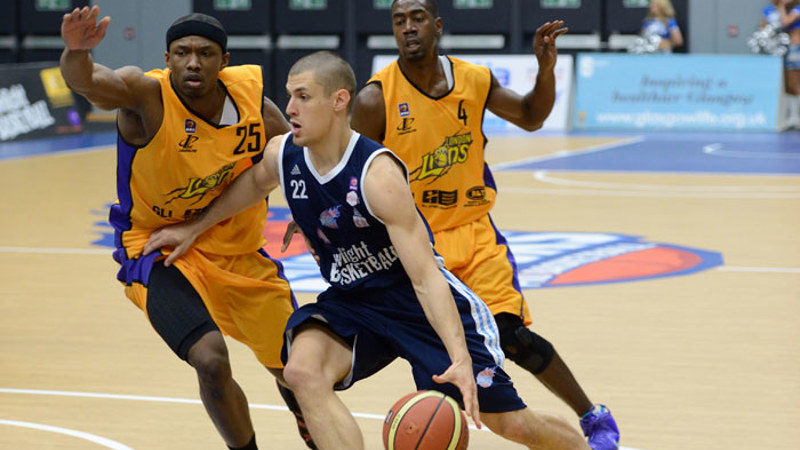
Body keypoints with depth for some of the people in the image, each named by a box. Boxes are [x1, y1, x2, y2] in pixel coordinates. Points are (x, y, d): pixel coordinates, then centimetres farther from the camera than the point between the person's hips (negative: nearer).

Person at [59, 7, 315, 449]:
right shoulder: (147, 96, -24)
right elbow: (86, 82, -45)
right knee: (210, 359, -27)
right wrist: (76, 51, -66)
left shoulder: (255, 104, -12)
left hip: (238, 250, 4)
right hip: (160, 248, -4)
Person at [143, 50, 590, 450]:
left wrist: (460, 358, -42)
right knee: (303, 370, -28)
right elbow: (252, 184, 18)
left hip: (416, 298, -5)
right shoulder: (282, 156, -10)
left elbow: (425, 277, -32)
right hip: (349, 302, 5)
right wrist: (195, 228, 25)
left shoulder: (377, 174, -29)